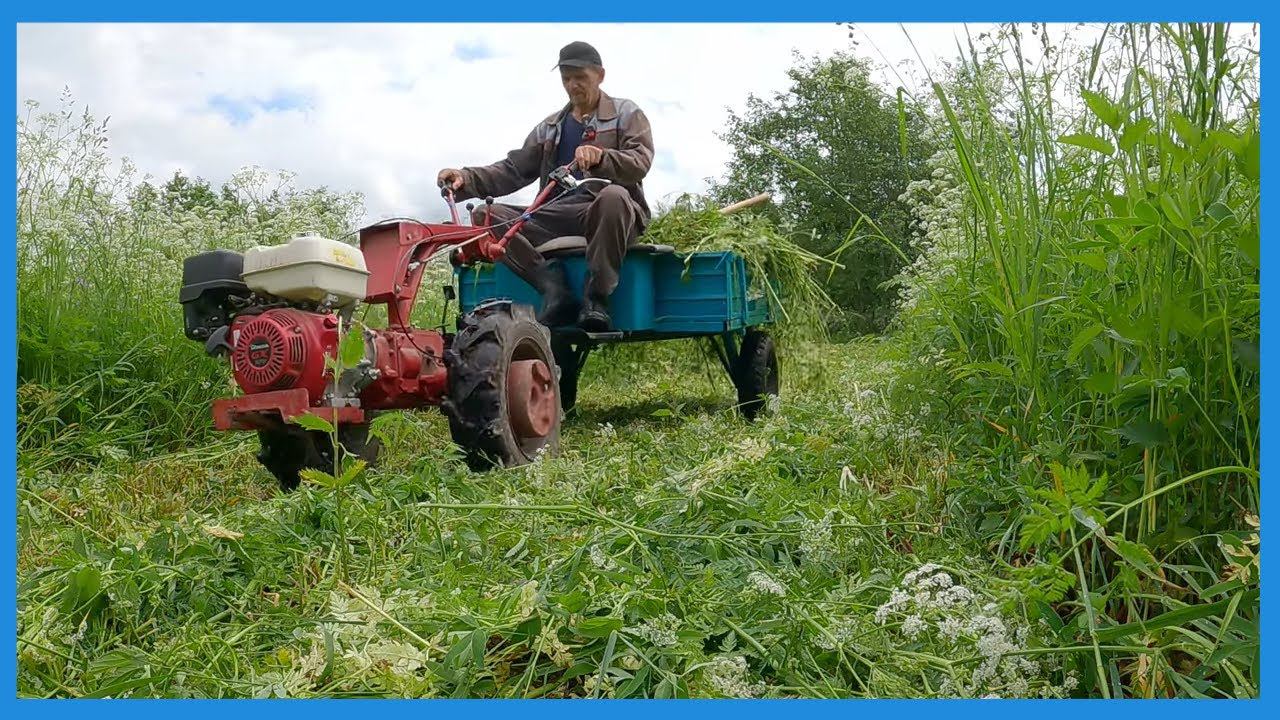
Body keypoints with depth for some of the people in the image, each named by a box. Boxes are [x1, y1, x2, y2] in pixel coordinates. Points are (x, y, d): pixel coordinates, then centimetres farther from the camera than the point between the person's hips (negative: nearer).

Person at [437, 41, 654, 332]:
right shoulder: (550, 127, 25)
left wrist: (601, 157, -27)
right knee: (485, 215, -16)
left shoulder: (627, 114, 13)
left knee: (613, 195, -41)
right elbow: (514, 169, 18)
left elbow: (640, 162, -5)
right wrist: (467, 179, 0)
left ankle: (596, 297, -29)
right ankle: (554, 288, -26)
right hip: (558, 216, 4)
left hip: (608, 214, -4)